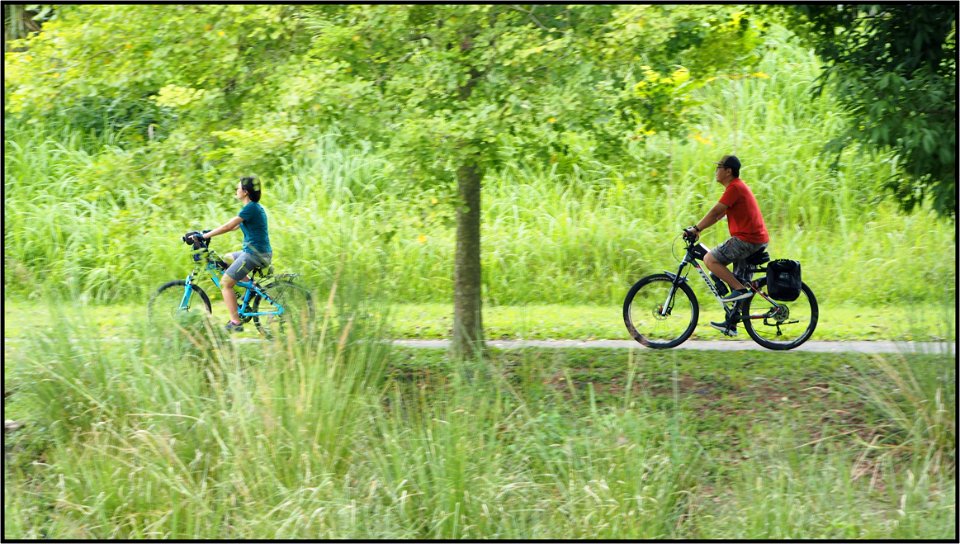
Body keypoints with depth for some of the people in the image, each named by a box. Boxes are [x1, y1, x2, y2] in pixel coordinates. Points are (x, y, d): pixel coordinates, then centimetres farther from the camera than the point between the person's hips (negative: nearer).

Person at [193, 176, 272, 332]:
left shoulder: (251, 208, -15)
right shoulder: (256, 207, 15)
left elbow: (228, 226, -18)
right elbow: (234, 226, 21)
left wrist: (205, 235, -13)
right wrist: (210, 232, 18)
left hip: (254, 253, -10)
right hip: (262, 253, 10)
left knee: (225, 283, -6)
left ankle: (236, 323, -8)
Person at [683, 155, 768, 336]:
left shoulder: (734, 188, -12)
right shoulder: (738, 187, 21)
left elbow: (715, 212, -16)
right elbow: (718, 214, 23)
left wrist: (696, 229, -10)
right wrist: (697, 228, 18)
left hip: (746, 239, -10)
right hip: (757, 240, 10)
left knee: (710, 259, -11)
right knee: (739, 281, 14)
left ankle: (740, 289, -13)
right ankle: (731, 324, 18)